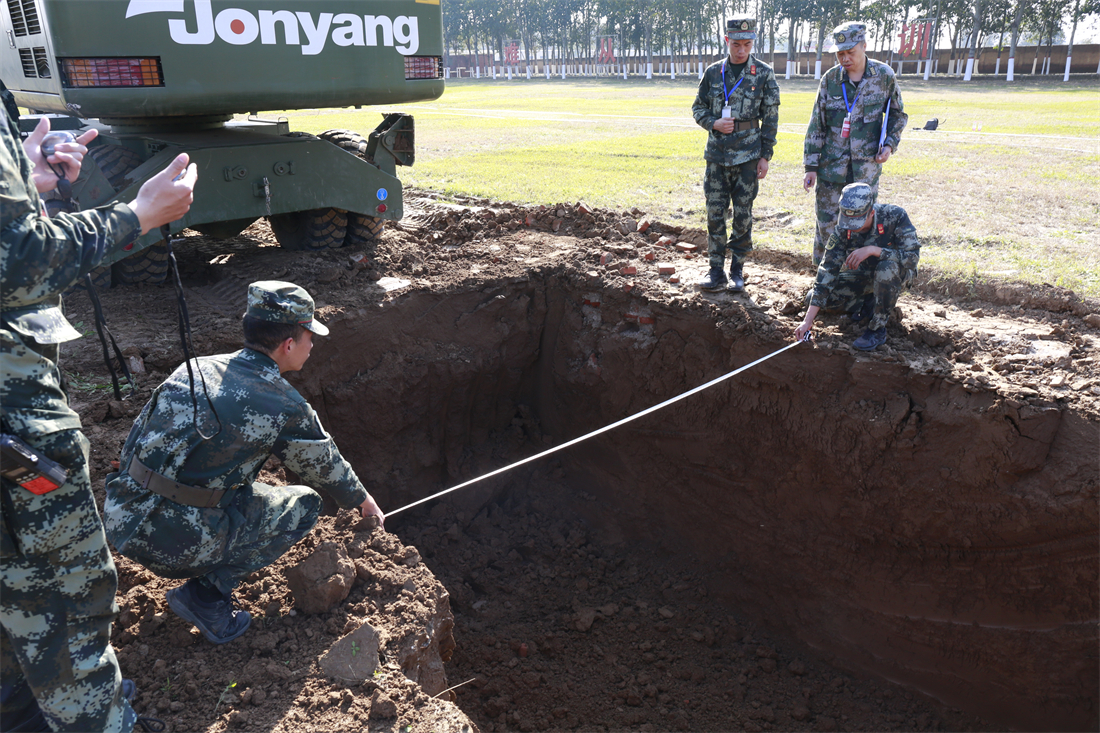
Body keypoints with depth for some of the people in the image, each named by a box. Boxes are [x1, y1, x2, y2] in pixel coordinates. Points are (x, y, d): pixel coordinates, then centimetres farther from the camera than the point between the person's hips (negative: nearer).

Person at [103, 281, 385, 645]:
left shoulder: (194, 368, 8)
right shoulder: (285, 408, -8)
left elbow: (135, 438, 19)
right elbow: (326, 465, 10)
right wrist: (364, 501, 31)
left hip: (117, 519, 7)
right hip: (175, 543, -7)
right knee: (304, 505, 10)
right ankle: (208, 593, 2)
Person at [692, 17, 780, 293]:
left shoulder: (764, 74, -1)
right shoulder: (713, 72, 5)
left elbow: (770, 118, 1)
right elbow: (698, 108, 13)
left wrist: (765, 156, -4)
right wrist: (714, 123, -7)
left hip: (747, 156, -2)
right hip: (716, 154, 2)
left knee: (743, 215, 3)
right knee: (714, 214, 3)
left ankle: (737, 271, 14)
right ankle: (716, 272, 11)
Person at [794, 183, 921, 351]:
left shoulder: (895, 216, -28)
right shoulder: (842, 229, -20)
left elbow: (912, 256, -30)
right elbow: (827, 271, -24)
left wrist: (873, 250, -42)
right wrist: (808, 320, -29)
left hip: (899, 273, -3)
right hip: (863, 273, 3)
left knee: (887, 268, -40)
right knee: (817, 297, -13)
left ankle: (877, 329, -23)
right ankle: (868, 305, 7)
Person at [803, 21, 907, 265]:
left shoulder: (884, 76, 0)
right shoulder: (830, 79, 0)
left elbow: (898, 115, 13)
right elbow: (816, 125, 3)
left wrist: (890, 144, -3)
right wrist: (811, 166, -1)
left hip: (867, 165, 0)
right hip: (832, 164, 0)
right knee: (826, 223, 2)